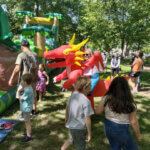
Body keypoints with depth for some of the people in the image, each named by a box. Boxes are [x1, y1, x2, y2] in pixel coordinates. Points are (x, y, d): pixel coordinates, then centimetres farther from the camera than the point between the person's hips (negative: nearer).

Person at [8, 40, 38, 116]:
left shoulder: (21, 55, -15)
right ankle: (34, 110, 33)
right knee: (33, 94, 21)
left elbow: (17, 69, -21)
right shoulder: (35, 55, 1)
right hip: (34, 78, 6)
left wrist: (11, 79, -14)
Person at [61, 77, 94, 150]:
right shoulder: (86, 101, -26)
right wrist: (89, 133, -9)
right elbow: (87, 119, -22)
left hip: (71, 125, 6)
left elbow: (67, 108, 5)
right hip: (80, 128, -6)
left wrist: (67, 120, 21)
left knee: (72, 139, 36)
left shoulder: (73, 94, -7)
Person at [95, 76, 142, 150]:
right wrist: (138, 135, 2)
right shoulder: (129, 103, -20)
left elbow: (97, 111, -5)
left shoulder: (106, 98, -15)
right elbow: (133, 122, -13)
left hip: (108, 127, 4)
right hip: (122, 129, -3)